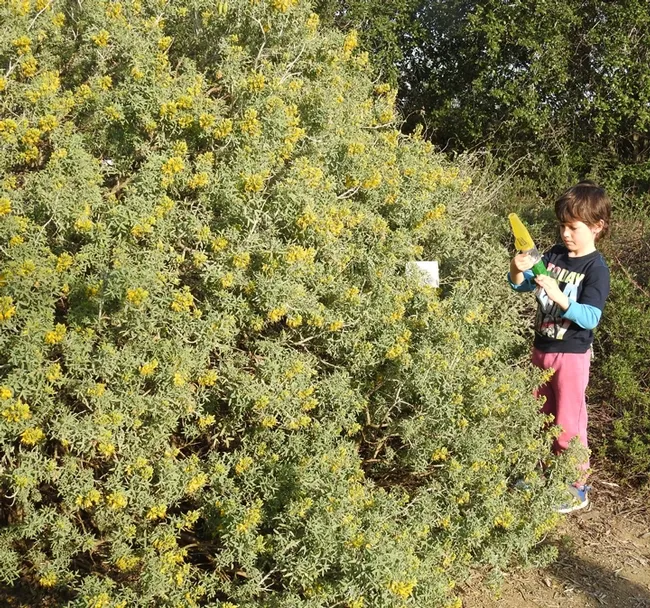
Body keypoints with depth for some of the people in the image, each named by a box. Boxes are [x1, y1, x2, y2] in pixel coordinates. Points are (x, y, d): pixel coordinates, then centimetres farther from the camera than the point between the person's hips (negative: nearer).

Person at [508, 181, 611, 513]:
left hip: (571, 355, -7)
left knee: (568, 423, 2)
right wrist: (518, 271, -19)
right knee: (540, 415, 20)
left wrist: (558, 296, -36)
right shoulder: (554, 255, 1)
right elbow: (521, 286, 3)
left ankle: (577, 488, 17)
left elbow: (590, 318, -23)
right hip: (542, 348, 7)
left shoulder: (596, 268, -16)